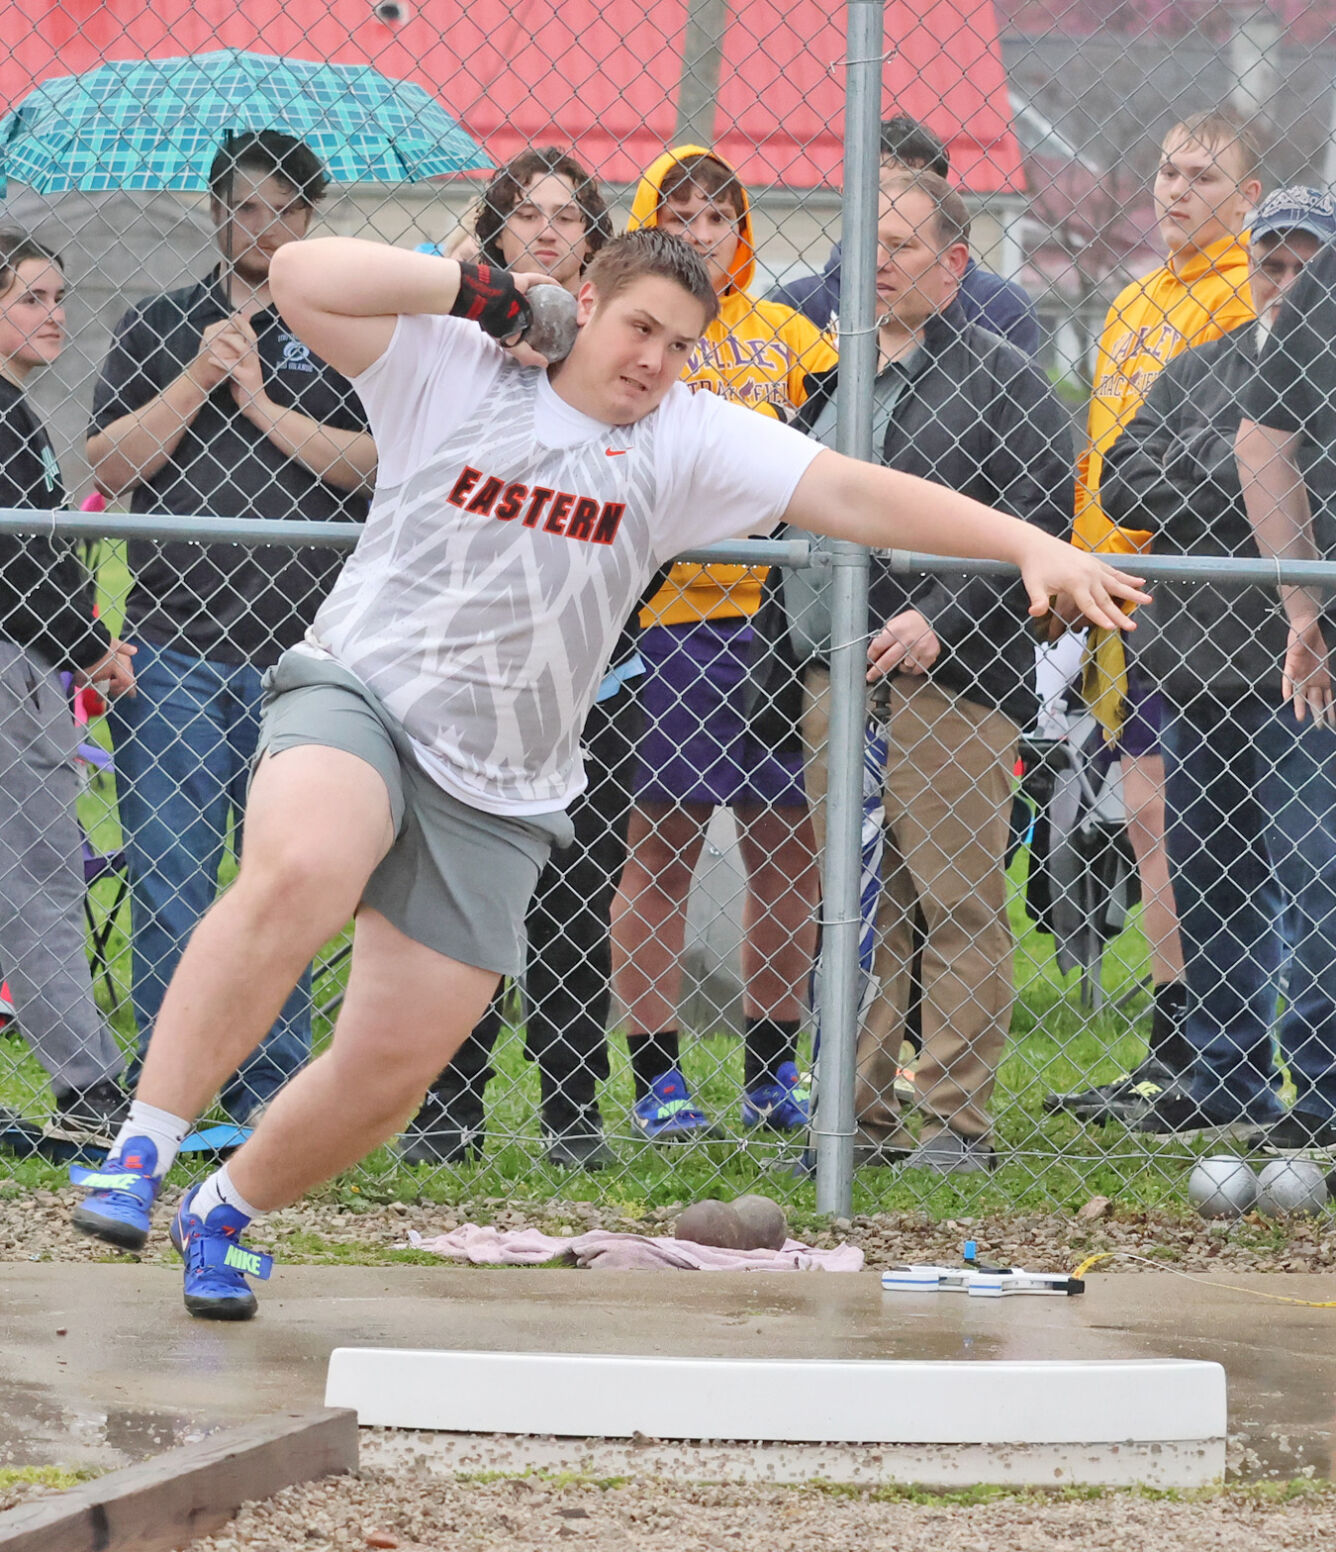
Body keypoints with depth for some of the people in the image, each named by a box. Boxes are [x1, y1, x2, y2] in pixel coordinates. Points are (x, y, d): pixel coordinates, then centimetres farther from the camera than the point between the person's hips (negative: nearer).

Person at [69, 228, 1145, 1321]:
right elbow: (300, 277, -10)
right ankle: (142, 1147, -30)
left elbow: (856, 495, -7)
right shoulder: (450, 370, -1)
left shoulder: (692, 441, 3)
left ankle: (226, 1211, 25)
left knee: (398, 1063, -2)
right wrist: (475, 287, -13)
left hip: (497, 798, 4)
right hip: (357, 695, -3)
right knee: (300, 872, -36)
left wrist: (1032, 545, -16)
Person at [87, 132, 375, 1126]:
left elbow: (382, 463, -3)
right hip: (173, 649, 1)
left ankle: (272, 1094, 7)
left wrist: (263, 405, -7)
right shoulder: (158, 327, 13)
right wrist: (197, 380, -7)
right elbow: (108, 466, 3)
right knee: (169, 876, -3)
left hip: (302, 652, -1)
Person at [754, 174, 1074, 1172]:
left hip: (950, 683, -6)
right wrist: (784, 655, 16)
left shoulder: (1000, 381, -1)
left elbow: (1039, 526, -8)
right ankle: (862, 1117, 10)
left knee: (958, 906, -5)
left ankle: (958, 1121, -1)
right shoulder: (832, 379, 19)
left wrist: (939, 620, -16)